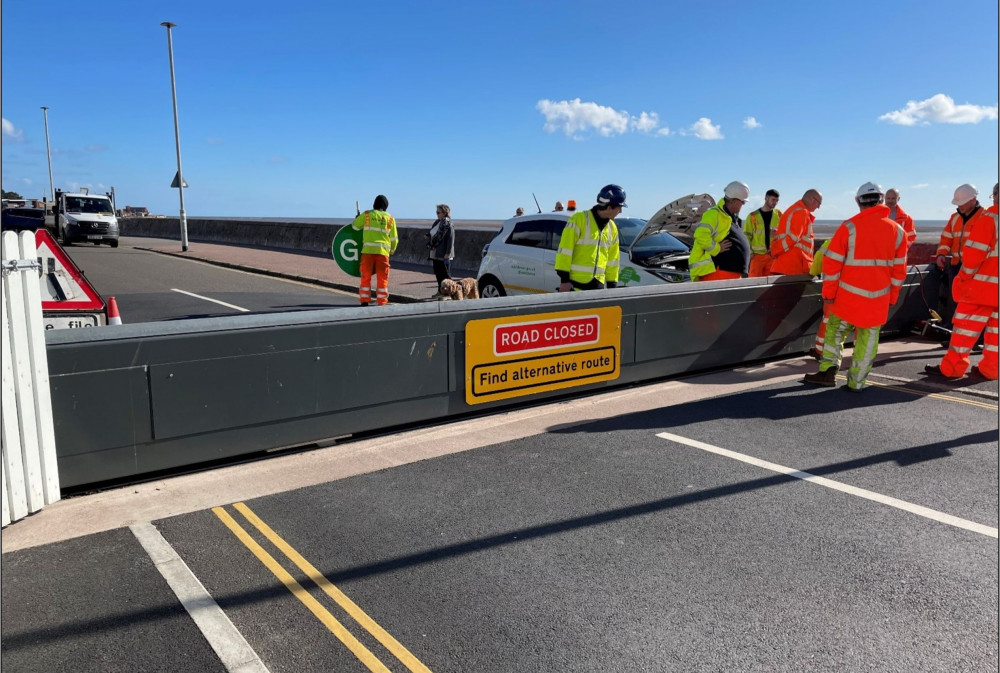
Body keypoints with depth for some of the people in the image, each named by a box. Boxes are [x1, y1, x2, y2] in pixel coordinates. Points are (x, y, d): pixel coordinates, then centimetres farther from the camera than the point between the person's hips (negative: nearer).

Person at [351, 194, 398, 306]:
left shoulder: (366, 215, 5)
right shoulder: (390, 218, 9)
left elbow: (355, 226, 16)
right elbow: (394, 239, 12)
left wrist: (358, 218, 36)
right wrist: (391, 250, 27)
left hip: (368, 250, 0)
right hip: (383, 251, 1)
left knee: (366, 277, 7)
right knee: (382, 278, 6)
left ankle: (365, 300, 6)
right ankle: (382, 302, 6)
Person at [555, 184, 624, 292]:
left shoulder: (612, 228, 14)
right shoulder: (579, 219, -7)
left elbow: (612, 260, 21)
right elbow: (564, 249, -11)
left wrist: (612, 285, 18)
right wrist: (564, 279, -15)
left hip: (598, 284, 7)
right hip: (574, 283, -7)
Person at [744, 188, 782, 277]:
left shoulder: (778, 215, 9)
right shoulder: (753, 216, 1)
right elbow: (746, 236, 0)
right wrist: (750, 252, -8)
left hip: (773, 255, 3)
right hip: (757, 255, -3)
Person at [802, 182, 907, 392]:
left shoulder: (849, 226, -8)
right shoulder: (897, 230, 4)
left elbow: (832, 262, -9)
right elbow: (899, 270, 8)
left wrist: (828, 292, -1)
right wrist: (892, 298, 16)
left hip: (849, 296, -2)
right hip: (879, 299, 2)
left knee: (835, 331, 14)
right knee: (867, 339, 10)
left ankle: (828, 370, 8)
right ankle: (856, 382, 14)